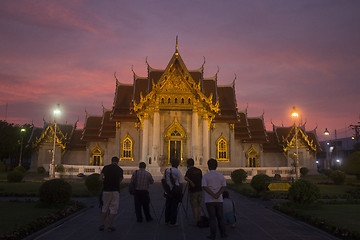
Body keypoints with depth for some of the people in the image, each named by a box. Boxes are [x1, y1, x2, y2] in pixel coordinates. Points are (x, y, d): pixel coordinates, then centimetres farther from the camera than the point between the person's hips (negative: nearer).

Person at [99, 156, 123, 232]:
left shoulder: (106, 167, 3)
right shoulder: (120, 169, 5)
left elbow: (101, 177, -8)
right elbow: (120, 180, 11)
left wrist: (105, 180, 11)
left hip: (106, 190, 2)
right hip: (115, 190, -1)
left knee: (105, 207, 16)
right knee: (113, 208, 5)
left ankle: (102, 225, 15)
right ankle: (109, 226, 5)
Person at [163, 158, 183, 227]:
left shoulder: (166, 170, 6)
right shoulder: (178, 172, -10)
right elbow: (180, 183, -9)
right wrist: (181, 192, 0)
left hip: (168, 191, 5)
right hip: (176, 191, -5)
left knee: (168, 206, 15)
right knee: (174, 207, 0)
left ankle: (167, 220, 26)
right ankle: (172, 222, 5)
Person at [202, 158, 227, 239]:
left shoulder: (205, 176, -5)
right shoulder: (221, 175, 5)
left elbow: (204, 187, -15)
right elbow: (224, 187, -4)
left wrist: (213, 195, -18)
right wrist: (217, 195, -16)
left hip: (209, 200, -3)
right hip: (219, 200, 3)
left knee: (212, 217, 1)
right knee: (220, 217, 13)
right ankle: (223, 233, 13)